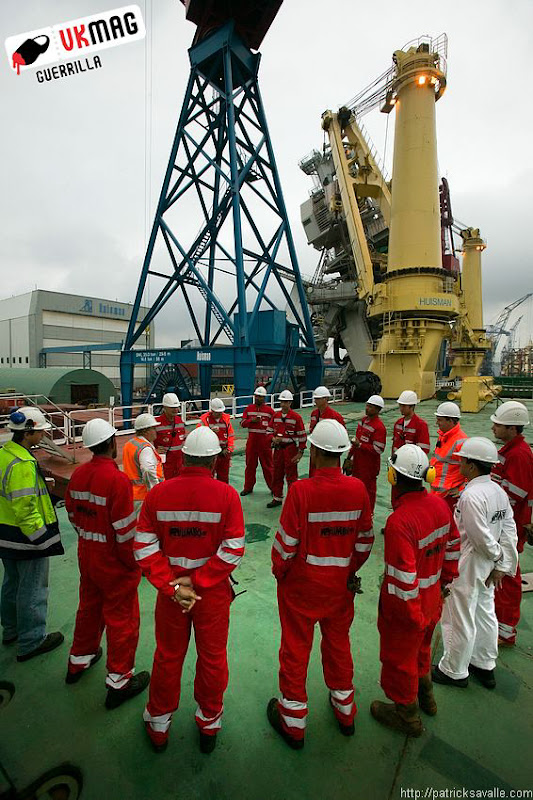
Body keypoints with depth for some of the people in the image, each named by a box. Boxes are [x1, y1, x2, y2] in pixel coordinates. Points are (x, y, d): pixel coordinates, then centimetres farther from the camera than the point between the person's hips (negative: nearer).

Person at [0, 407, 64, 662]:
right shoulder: (23, 464, -28)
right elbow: (25, 509, -27)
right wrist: (40, 536, -19)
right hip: (26, 538, -10)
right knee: (32, 590, 7)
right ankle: (31, 642, 22)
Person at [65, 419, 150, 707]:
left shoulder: (78, 475, -5)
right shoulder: (117, 480, -28)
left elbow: (72, 514, 6)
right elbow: (125, 530, -24)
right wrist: (133, 562, -10)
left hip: (87, 557, 7)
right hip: (115, 564, -7)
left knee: (89, 607, 28)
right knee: (122, 618, 11)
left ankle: (79, 660, 49)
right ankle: (119, 681, 26)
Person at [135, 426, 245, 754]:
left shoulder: (158, 493, -12)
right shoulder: (226, 495, -18)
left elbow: (145, 548, -11)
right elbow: (233, 550, -19)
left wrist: (172, 585, -11)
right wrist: (197, 582, -13)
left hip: (169, 590, 2)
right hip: (214, 592, -1)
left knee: (168, 656, 24)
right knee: (212, 657, 22)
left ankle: (158, 726, 47)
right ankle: (209, 724, 45)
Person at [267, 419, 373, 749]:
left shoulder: (300, 490, -26)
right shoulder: (358, 489, -13)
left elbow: (287, 542, -19)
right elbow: (365, 539, -2)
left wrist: (279, 572, 0)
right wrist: (352, 569, 14)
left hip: (301, 584, -3)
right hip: (341, 584, 4)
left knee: (296, 648, 17)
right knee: (339, 642, 25)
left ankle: (293, 722, 37)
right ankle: (345, 711, 47)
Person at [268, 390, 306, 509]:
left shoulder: (296, 417, -10)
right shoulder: (276, 416, 6)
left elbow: (302, 436, -9)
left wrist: (300, 452, -10)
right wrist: (273, 438, -6)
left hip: (291, 449, -5)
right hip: (278, 448, 5)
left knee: (291, 476, 2)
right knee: (277, 474, 14)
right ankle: (277, 498, 28)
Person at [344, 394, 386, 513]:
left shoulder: (379, 427, -21)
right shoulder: (363, 420, 7)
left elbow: (378, 450, -24)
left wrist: (360, 445, -26)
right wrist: (350, 456, 19)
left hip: (370, 465, -8)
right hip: (358, 462, 9)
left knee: (368, 489, 7)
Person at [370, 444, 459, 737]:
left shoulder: (399, 521, -35)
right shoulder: (440, 504, -11)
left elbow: (403, 579, -30)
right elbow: (452, 546, 4)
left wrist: (412, 617, -15)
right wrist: (444, 580, 17)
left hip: (406, 606, -7)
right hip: (432, 600, 8)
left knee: (399, 658, 19)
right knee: (421, 649, 32)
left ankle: (406, 713, 42)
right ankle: (425, 695, 57)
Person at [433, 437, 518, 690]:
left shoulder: (471, 495, -28)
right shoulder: (498, 491, -1)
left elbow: (481, 537, -25)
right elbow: (509, 530, 1)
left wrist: (497, 556, -5)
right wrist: (502, 565, 2)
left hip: (467, 565, -9)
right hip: (487, 565, 9)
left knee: (460, 621, 10)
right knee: (485, 614, 23)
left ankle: (454, 671, 29)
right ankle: (485, 666, 42)